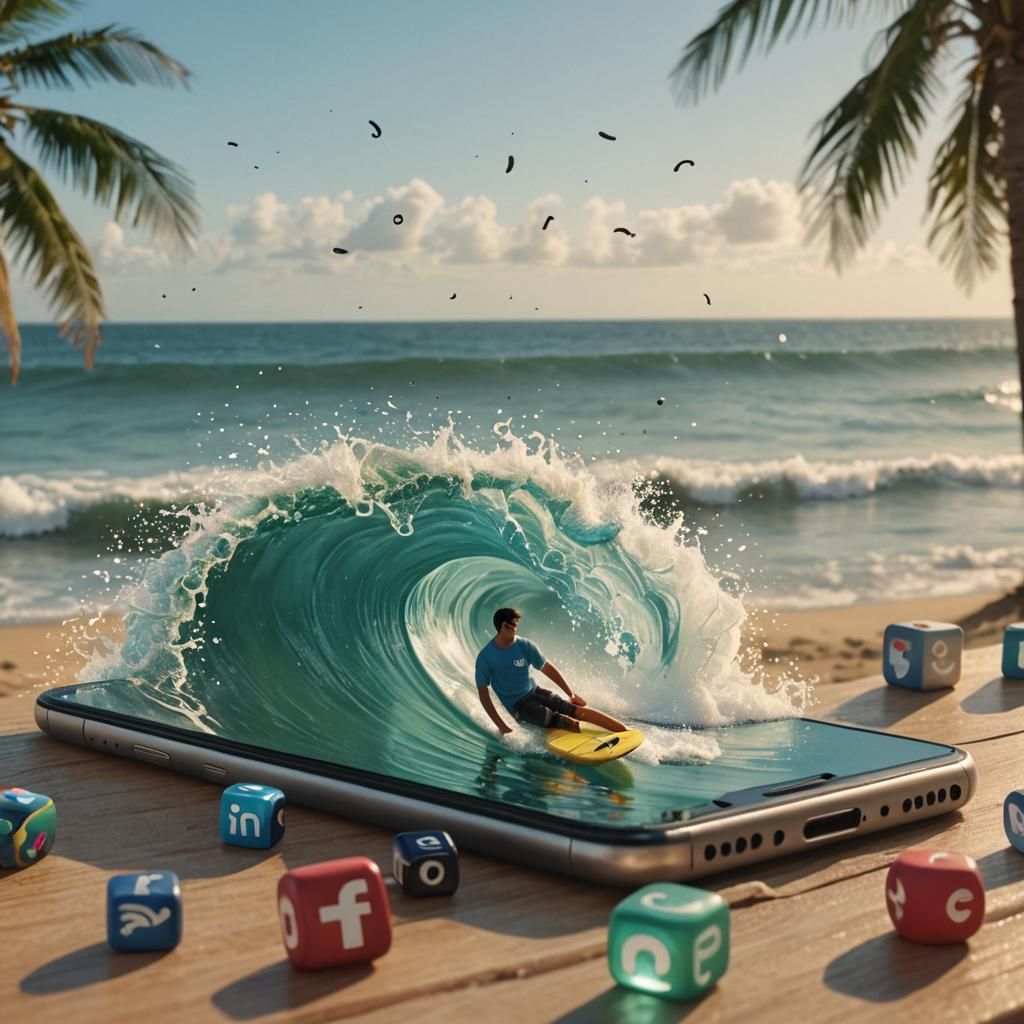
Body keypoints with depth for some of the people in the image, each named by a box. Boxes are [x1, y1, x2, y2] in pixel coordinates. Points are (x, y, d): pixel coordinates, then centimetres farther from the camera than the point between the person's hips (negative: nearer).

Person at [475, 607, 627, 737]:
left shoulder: (525, 646, -5)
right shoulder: (485, 658, -15)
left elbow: (547, 668, 5)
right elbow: (483, 692, -10)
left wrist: (571, 694, 5)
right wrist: (501, 726, -14)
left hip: (534, 692, 3)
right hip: (518, 705, -3)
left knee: (578, 711, -14)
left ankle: (625, 732, -16)